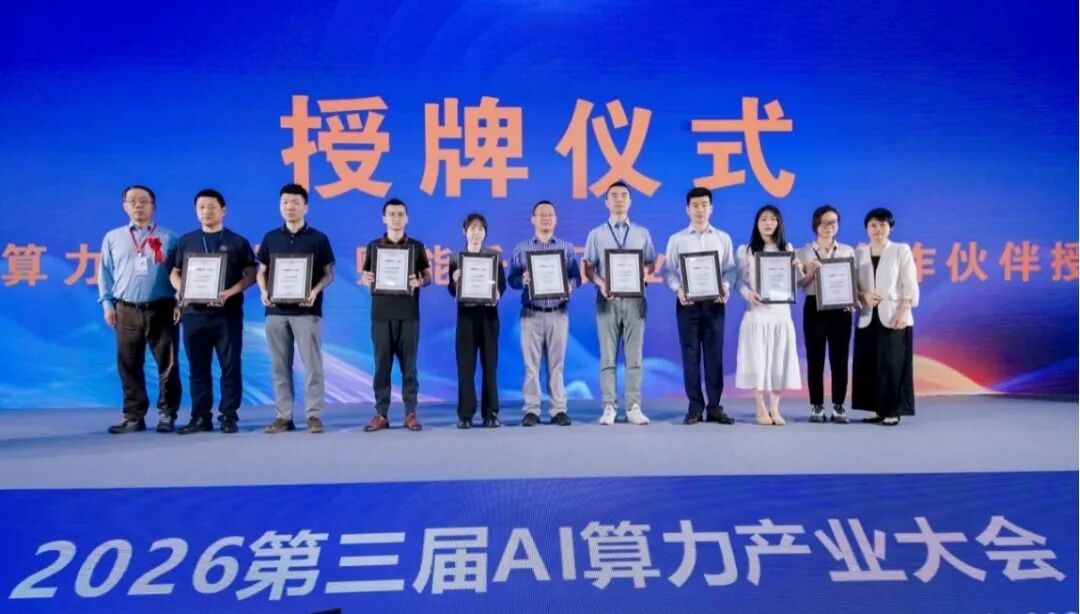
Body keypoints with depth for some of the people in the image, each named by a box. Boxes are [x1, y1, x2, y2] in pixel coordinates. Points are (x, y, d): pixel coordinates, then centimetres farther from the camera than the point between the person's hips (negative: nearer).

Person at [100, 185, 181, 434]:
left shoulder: (168, 238, 7)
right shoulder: (113, 238, 12)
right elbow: (105, 273, 13)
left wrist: (179, 303, -4)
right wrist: (107, 304, 6)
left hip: (161, 309, -2)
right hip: (126, 310, 2)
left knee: (167, 364, -1)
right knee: (129, 366, 5)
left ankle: (167, 415, 8)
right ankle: (133, 417, 13)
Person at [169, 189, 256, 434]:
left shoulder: (238, 242, 5)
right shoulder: (186, 241, 13)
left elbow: (251, 274, 1)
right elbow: (175, 273, 14)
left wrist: (230, 292, -16)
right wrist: (182, 290, -8)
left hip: (228, 313, -3)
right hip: (194, 313, 3)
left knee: (230, 367, -1)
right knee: (198, 368, 6)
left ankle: (229, 416, 6)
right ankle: (200, 417, 13)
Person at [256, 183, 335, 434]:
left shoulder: (318, 239, 2)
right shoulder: (270, 238, 10)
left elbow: (328, 273, 2)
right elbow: (261, 271, 14)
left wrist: (315, 291, -16)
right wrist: (264, 291, -6)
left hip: (307, 310, -3)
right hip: (276, 311, 3)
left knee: (312, 364, -3)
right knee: (280, 366, 6)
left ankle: (314, 415, 3)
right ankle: (283, 417, 12)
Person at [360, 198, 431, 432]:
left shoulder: (416, 246, 7)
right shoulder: (374, 246, 9)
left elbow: (428, 276, 7)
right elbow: (365, 276, 11)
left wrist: (419, 282, -15)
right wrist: (365, 280, -12)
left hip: (409, 314, -1)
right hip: (381, 314, 1)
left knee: (408, 364, 1)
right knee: (382, 364, 2)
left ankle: (411, 413, 6)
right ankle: (381, 414, 8)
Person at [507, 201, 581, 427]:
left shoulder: (567, 248, 10)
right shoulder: (521, 248, 9)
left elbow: (577, 278, 5)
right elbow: (511, 279, 4)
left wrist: (568, 286, -16)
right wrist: (523, 280, -17)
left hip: (558, 314, 0)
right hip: (531, 314, 0)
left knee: (556, 364, 2)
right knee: (531, 363, -1)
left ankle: (559, 410, 6)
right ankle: (531, 410, 4)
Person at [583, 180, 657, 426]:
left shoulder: (642, 233, 12)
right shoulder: (596, 234, 8)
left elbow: (651, 263, 11)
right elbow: (589, 267, 4)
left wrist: (645, 271, -13)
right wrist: (601, 284, -15)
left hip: (635, 299, 1)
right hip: (608, 299, -1)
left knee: (634, 356, 2)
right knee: (608, 356, 0)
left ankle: (633, 407, 6)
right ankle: (609, 407, 4)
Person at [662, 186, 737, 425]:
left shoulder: (723, 238, 10)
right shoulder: (677, 239, 6)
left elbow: (730, 269, 5)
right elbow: (669, 271, 0)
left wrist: (726, 287, -14)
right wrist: (678, 289, -18)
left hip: (714, 303, 1)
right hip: (688, 303, -1)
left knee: (715, 355, 3)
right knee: (690, 355, 1)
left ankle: (714, 407, 10)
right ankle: (695, 407, 8)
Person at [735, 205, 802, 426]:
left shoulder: (788, 249, 12)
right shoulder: (745, 250, 4)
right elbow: (739, 281, -1)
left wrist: (798, 270, -11)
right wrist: (748, 293, -19)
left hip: (781, 312, 2)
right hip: (757, 313, -2)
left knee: (779, 360, 2)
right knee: (757, 359, -2)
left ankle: (775, 409, 10)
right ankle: (761, 409, 6)